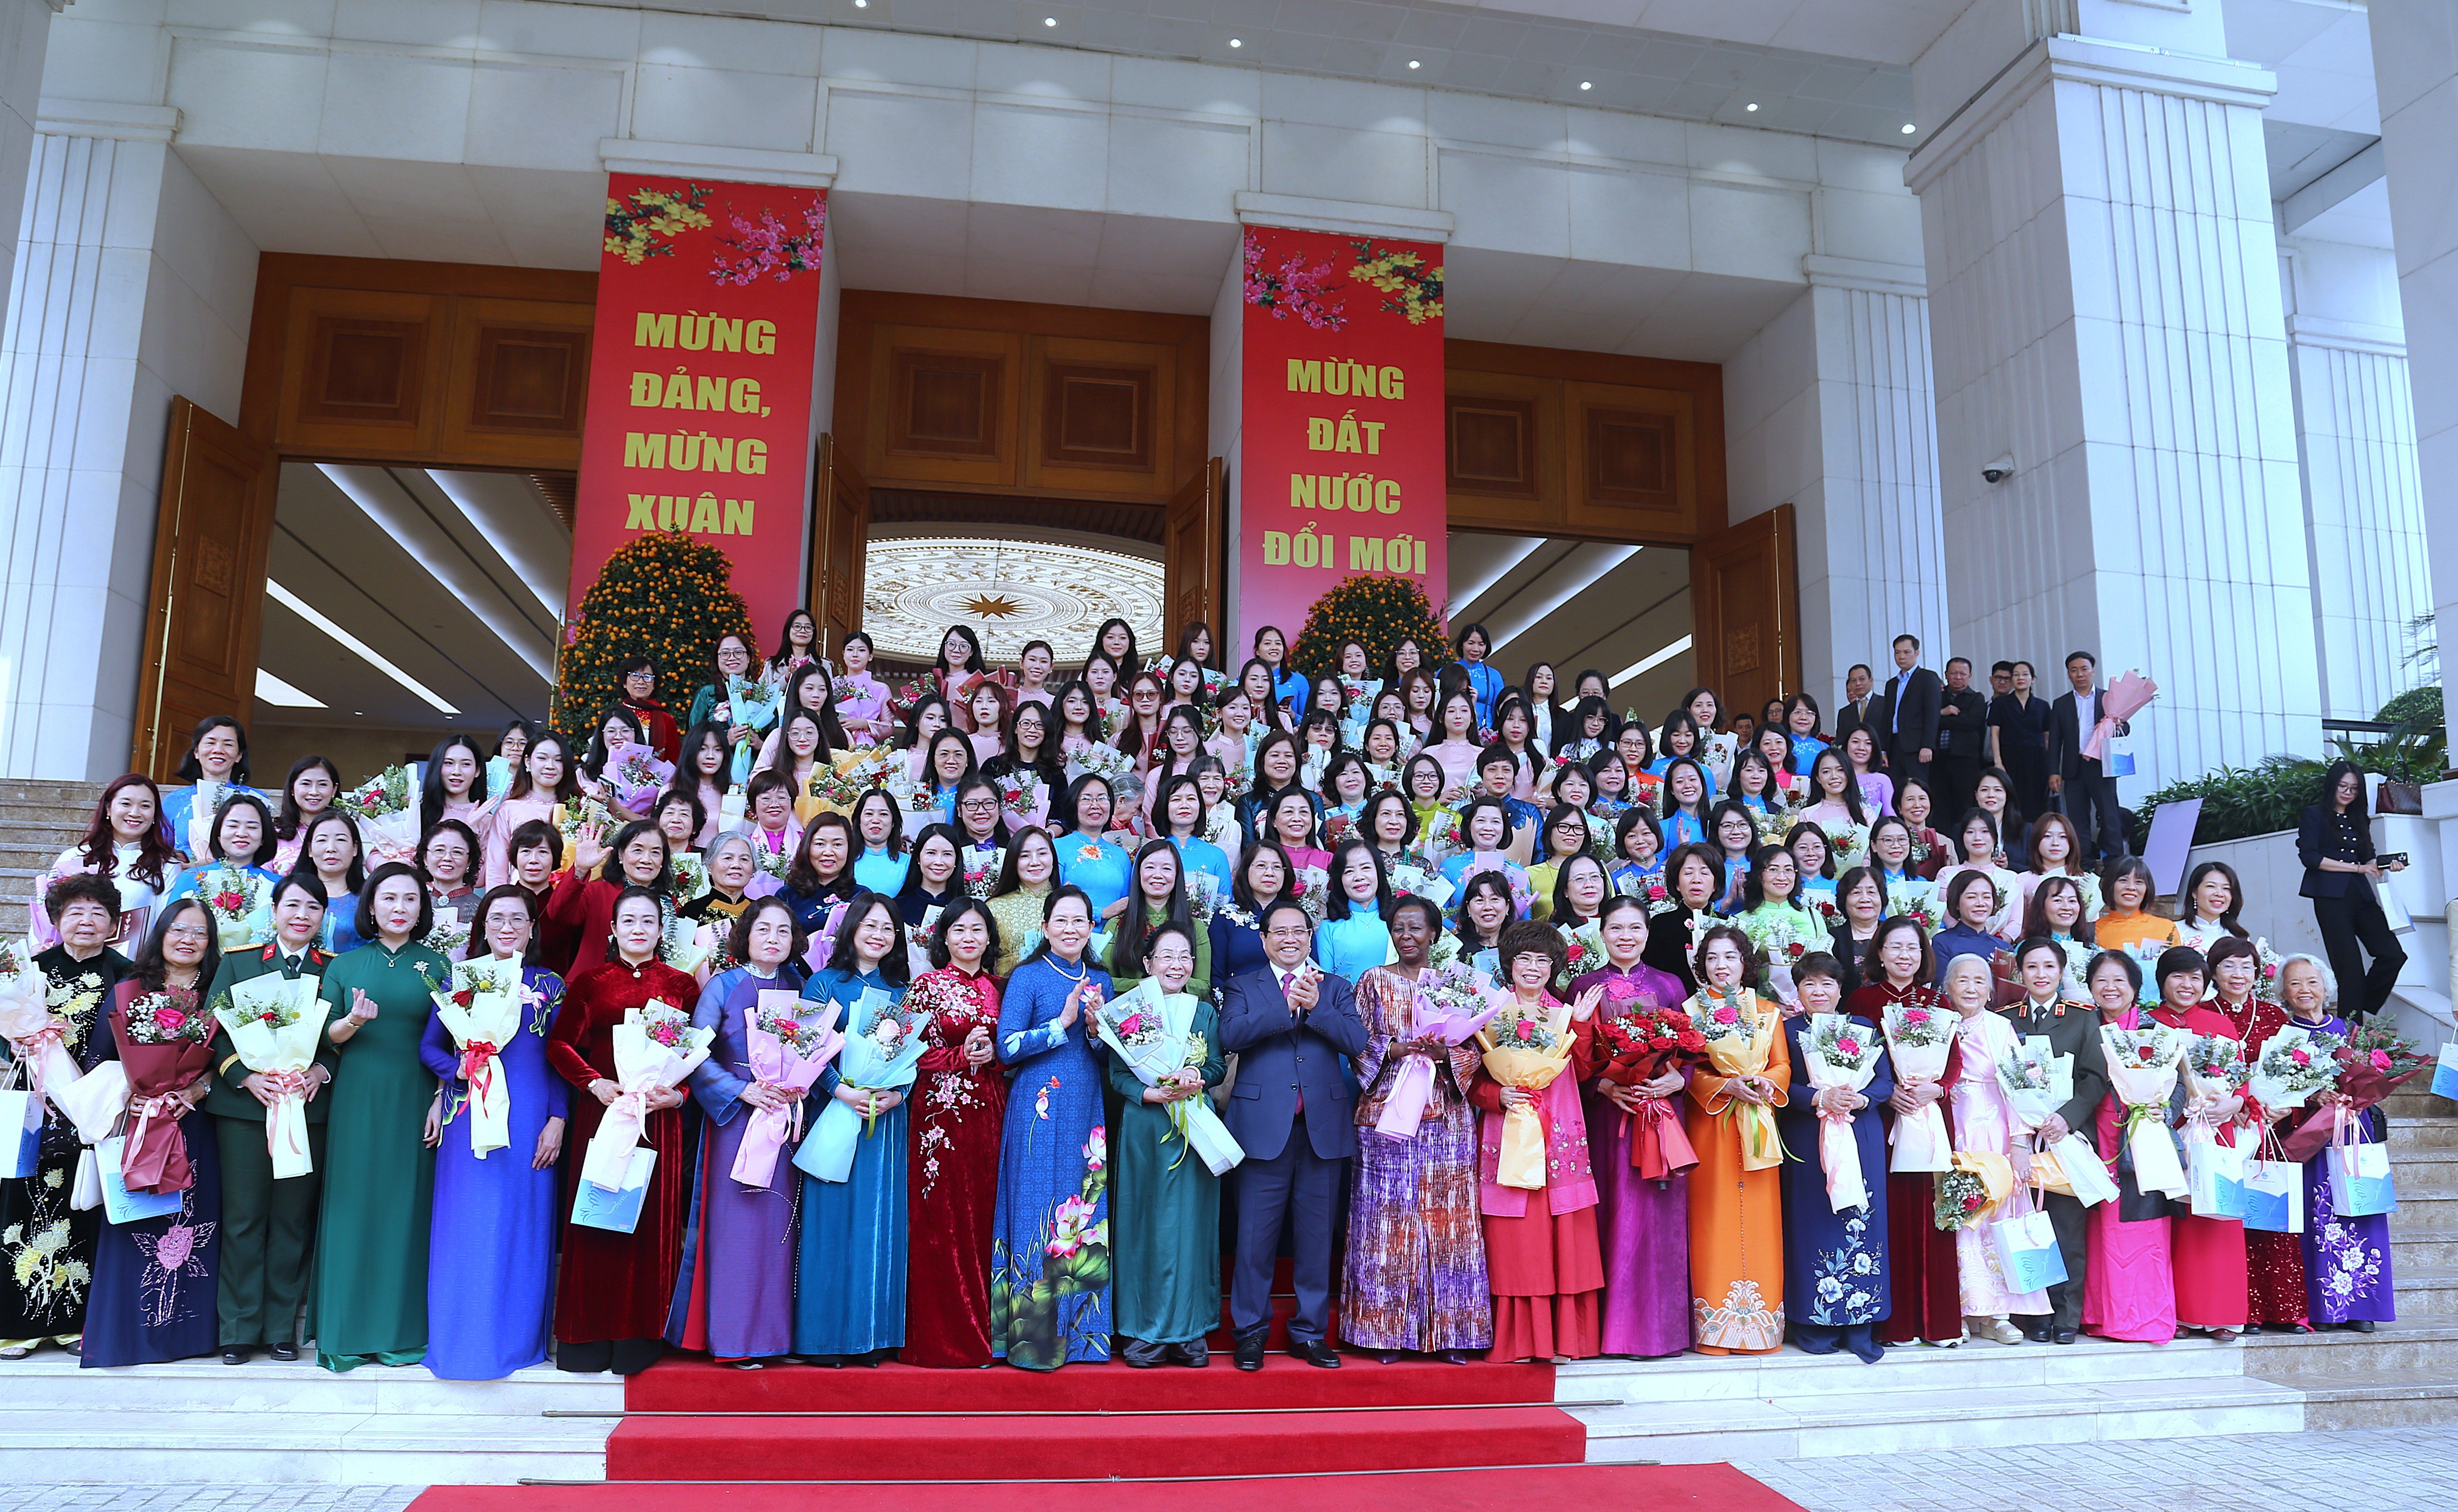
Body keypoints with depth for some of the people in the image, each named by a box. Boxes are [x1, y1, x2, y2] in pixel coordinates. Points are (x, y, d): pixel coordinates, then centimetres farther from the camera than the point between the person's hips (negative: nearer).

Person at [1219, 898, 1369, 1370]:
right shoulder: (1243, 986, 9)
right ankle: (1251, 1331, 15)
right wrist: (1287, 1006, -15)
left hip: (1324, 1127, 2)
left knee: (1317, 1236, 8)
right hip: (1265, 1125, -2)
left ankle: (1310, 1331, 20)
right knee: (1256, 1235, 2)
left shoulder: (1335, 989, 14)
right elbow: (1231, 1035, -10)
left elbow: (1357, 1041, -2)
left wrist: (1315, 1006, -14)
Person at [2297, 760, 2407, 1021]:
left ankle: (2359, 1012, 10)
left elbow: (2367, 859, 17)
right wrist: (2357, 867, -9)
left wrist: (2386, 864, -6)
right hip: (2331, 899, -6)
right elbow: (2309, 857, -9)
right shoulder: (2315, 815, 2)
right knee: (2350, 967, -8)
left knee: (2393, 955, -7)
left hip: (2361, 896, 6)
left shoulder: (2359, 820, 20)